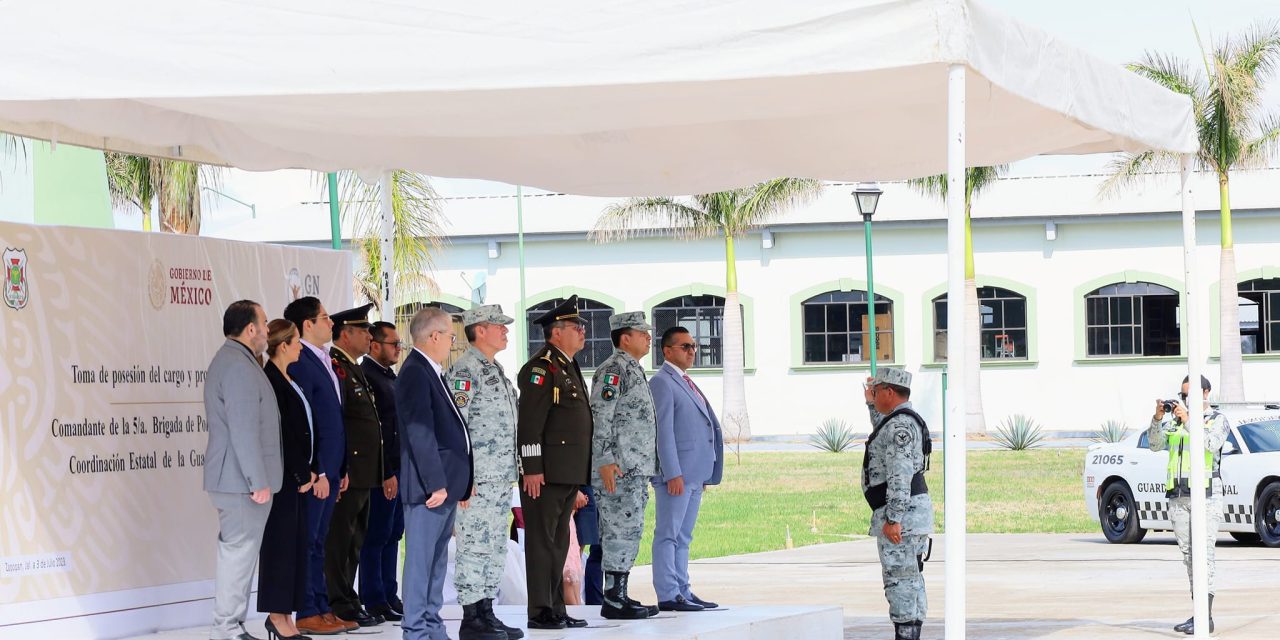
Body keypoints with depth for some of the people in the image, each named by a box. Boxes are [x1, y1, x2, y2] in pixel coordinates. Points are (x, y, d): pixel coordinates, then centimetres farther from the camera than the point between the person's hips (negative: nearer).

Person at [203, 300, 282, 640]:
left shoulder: (229, 361, 18)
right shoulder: (239, 367, -17)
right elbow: (244, 431, -21)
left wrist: (259, 478, 25)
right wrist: (258, 482, -20)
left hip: (236, 480, 11)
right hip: (242, 480, -11)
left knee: (237, 552, 13)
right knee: (239, 552, -8)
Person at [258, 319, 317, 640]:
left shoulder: (286, 380, 14)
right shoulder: (271, 381, -15)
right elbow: (282, 433, -17)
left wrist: (306, 471, 7)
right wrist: (303, 474, -12)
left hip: (296, 476, 9)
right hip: (282, 477, -9)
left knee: (293, 543, 9)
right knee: (281, 542, -4)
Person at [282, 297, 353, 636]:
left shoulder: (324, 362, 15)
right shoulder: (300, 364, -15)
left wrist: (341, 468, 17)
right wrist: (317, 473, -19)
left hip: (329, 470, 9)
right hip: (312, 471, -9)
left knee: (317, 543, 13)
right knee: (306, 543, -2)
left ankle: (322, 608, 17)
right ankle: (307, 614, 2)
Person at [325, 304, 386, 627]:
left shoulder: (354, 370, 20)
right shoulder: (335, 368, -13)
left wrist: (384, 472, 22)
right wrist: (340, 470, -24)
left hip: (362, 472, 11)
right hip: (347, 474, -11)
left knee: (354, 540, 14)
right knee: (340, 538, -5)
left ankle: (348, 603, 20)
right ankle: (341, 606, -3)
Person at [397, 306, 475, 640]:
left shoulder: (432, 373, 16)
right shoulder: (415, 373, -15)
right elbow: (420, 433, -19)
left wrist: (455, 483, 16)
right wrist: (436, 484, -20)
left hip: (446, 483, 10)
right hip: (430, 485, -10)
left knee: (437, 558, 14)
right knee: (421, 559, -5)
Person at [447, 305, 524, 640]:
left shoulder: (496, 370, 18)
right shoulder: (465, 369, -11)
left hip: (500, 478, 9)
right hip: (477, 478, -9)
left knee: (495, 548, 11)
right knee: (475, 546, -7)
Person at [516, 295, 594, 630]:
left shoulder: (569, 369, 20)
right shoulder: (541, 368, -11)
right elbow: (529, 424, -17)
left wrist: (579, 476, 22)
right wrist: (532, 469, -22)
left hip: (568, 475, 10)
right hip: (545, 474, -10)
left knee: (559, 543, 12)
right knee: (542, 542, -6)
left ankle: (556, 609, 17)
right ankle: (540, 612, -4)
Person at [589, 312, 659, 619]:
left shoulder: (634, 370, 20)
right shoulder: (613, 369, -11)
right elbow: (600, 417, -18)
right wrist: (605, 461, -24)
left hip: (636, 469, 10)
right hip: (618, 470, -10)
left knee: (628, 534, 11)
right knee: (622, 532, -10)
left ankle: (619, 595, 15)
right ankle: (614, 600, -9)